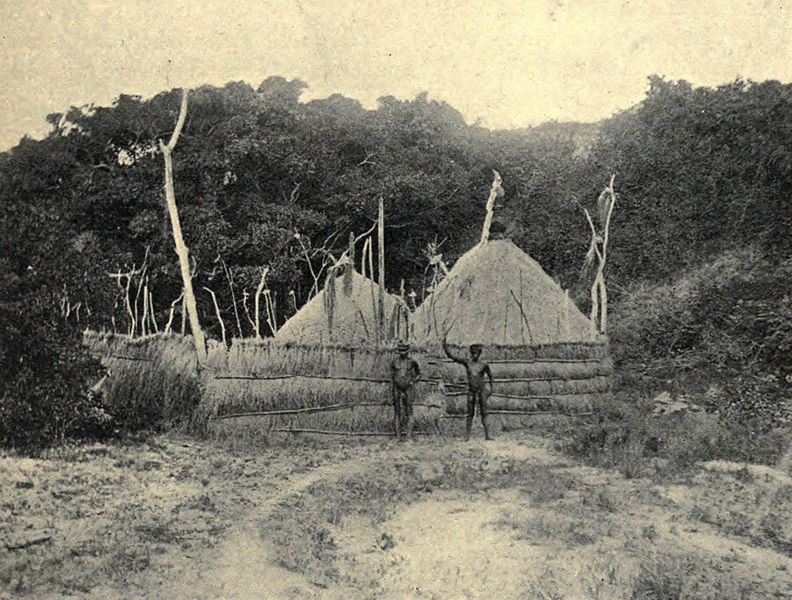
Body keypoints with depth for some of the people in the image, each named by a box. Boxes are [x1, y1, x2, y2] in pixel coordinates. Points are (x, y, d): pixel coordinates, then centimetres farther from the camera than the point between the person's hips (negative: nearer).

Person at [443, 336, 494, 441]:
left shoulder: (484, 365, -3)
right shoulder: (466, 361, -1)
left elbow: (490, 376, 13)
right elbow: (451, 356, -5)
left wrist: (491, 388, 16)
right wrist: (445, 347, -18)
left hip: (482, 390, -1)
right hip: (471, 391, 1)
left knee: (484, 414, -2)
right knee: (470, 414, 4)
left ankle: (487, 435, -2)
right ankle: (467, 436, 7)